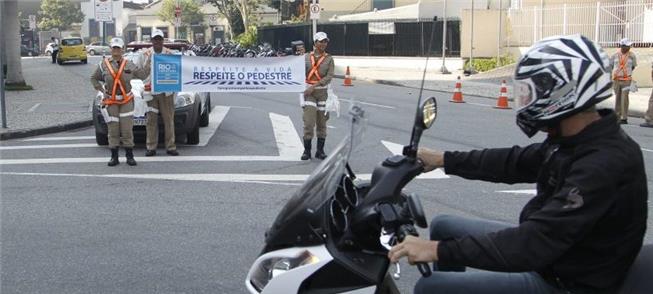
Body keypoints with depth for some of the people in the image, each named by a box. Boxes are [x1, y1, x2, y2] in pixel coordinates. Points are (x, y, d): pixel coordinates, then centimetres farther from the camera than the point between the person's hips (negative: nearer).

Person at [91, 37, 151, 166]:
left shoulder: (129, 65, 6)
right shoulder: (104, 64, 4)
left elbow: (142, 74, 3)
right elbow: (94, 78, 14)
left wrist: (149, 62, -2)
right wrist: (101, 90, 2)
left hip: (126, 100, 0)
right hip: (111, 101, 0)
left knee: (127, 130, -2)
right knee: (113, 130, 0)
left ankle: (129, 156, 6)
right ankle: (114, 157, 8)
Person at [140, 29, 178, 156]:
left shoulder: (170, 54, 6)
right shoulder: (145, 55, 6)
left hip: (166, 91, 0)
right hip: (150, 91, 0)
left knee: (169, 120, 1)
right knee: (151, 120, 1)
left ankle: (171, 147, 6)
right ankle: (151, 147, 6)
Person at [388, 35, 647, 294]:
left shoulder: (604, 164, -32)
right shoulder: (577, 140, -2)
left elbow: (535, 243, -36)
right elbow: (517, 162, 13)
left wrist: (439, 250, -33)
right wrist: (444, 160, 17)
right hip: (549, 255, 9)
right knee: (442, 226, 16)